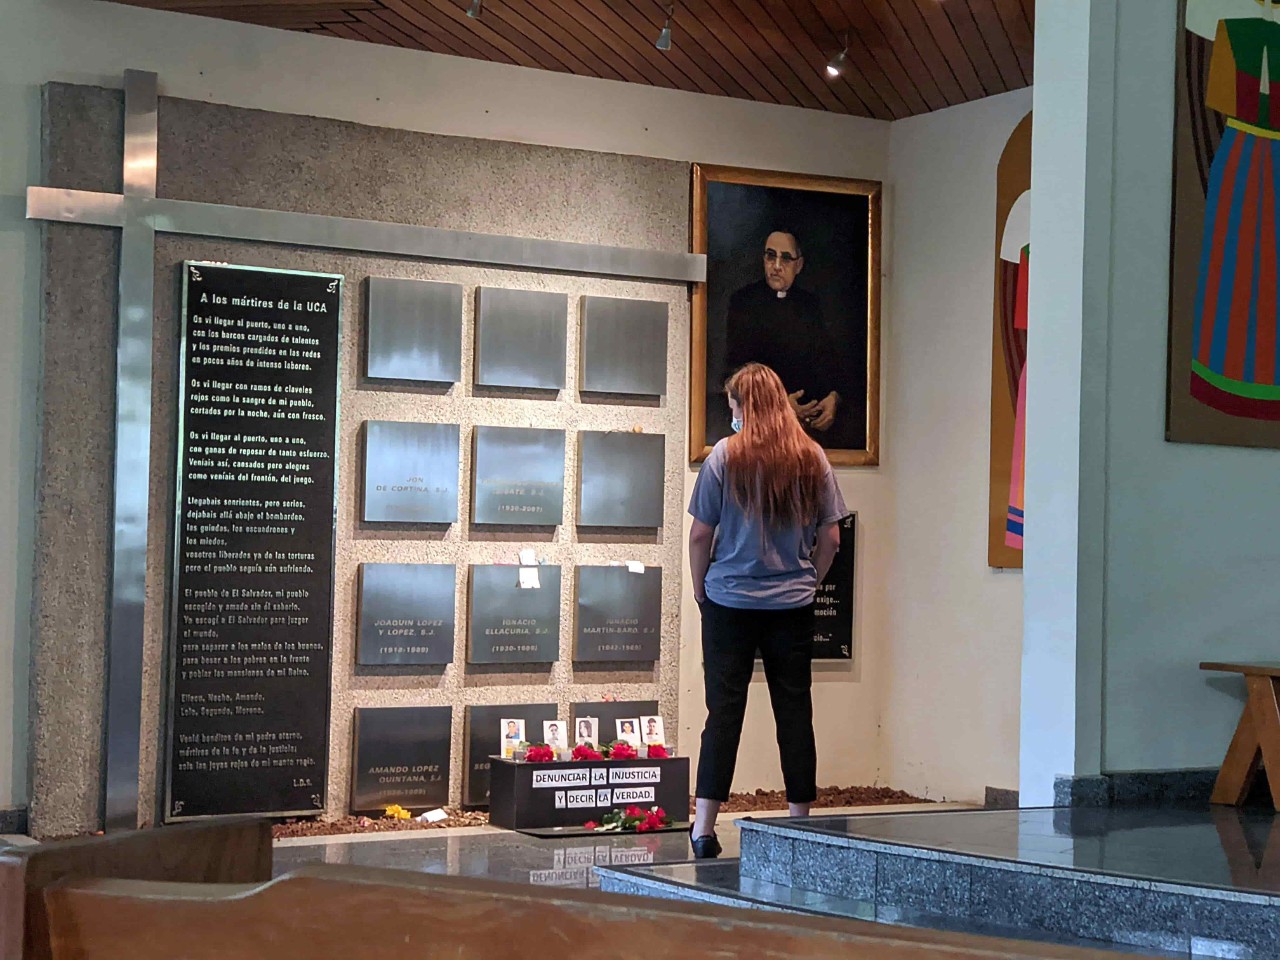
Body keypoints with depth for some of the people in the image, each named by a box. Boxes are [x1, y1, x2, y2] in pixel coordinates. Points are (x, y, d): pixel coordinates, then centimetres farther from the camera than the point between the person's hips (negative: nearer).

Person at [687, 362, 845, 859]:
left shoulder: (726, 455, -8)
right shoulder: (812, 458, 1)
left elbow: (700, 534, -6)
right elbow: (830, 538, 3)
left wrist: (700, 589, 8)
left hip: (730, 602, -2)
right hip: (793, 605, 2)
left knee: (724, 711, 0)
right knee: (795, 711, 8)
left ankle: (704, 828, 0)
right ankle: (800, 823, 12)